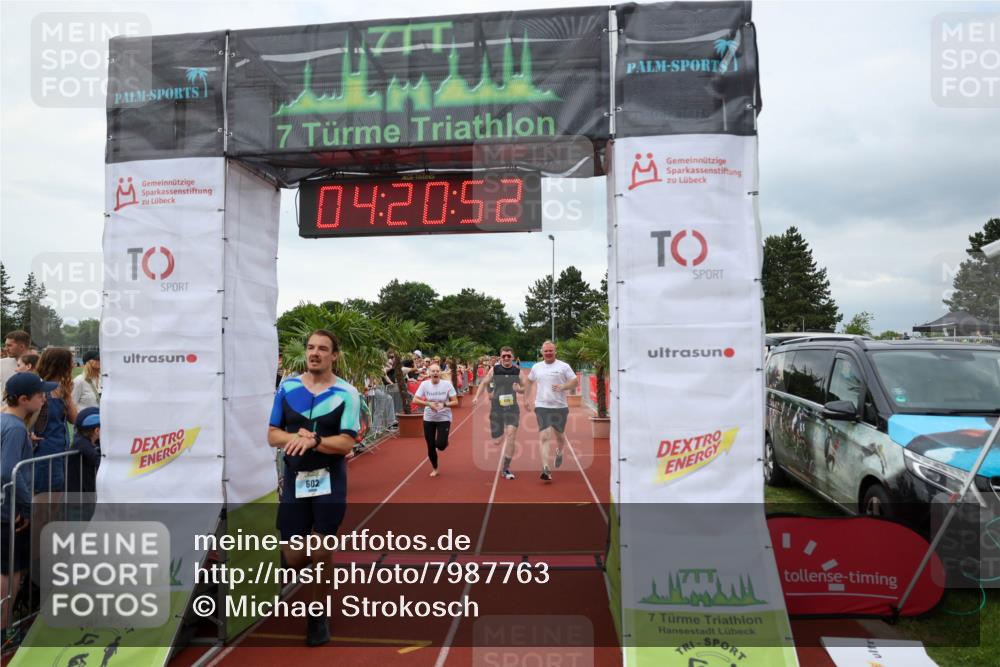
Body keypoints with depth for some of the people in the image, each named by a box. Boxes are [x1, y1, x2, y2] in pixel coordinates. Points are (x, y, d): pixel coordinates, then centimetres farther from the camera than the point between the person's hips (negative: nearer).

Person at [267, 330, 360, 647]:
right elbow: (273, 435, 2)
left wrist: (313, 440, -28)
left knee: (320, 552, 1)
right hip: (294, 479, 3)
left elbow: (346, 444, -14)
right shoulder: (287, 387, 1)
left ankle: (319, 615, 24)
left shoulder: (346, 394, -9)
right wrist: (296, 437, -17)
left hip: (330, 481, -2)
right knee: (295, 558, 5)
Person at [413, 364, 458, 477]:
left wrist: (444, 404, -28)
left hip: (444, 418, -2)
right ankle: (435, 469, 32)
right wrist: (428, 404, -23)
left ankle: (444, 442, 25)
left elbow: (455, 402, -11)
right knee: (431, 446, 8)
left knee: (440, 445, -14)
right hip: (428, 419, 2)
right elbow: (415, 400, -9)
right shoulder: (424, 384, -8)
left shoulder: (447, 384, -12)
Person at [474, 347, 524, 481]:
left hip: (512, 407, 0)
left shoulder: (517, 371, 2)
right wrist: (477, 396, -4)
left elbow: (524, 388, 11)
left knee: (511, 435, -16)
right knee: (497, 441, 2)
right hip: (497, 407, 0)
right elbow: (484, 383, 9)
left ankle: (506, 469, -6)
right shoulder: (494, 370, 0)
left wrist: (519, 389, -12)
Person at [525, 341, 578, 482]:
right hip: (542, 407, 1)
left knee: (559, 435, 12)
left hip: (560, 407, 0)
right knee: (544, 436, -12)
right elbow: (531, 381, 25)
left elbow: (574, 382, 0)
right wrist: (531, 399, 15)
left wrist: (563, 387, -18)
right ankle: (545, 468, -16)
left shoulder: (563, 366, 1)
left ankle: (559, 453, 47)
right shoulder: (536, 367, 9)